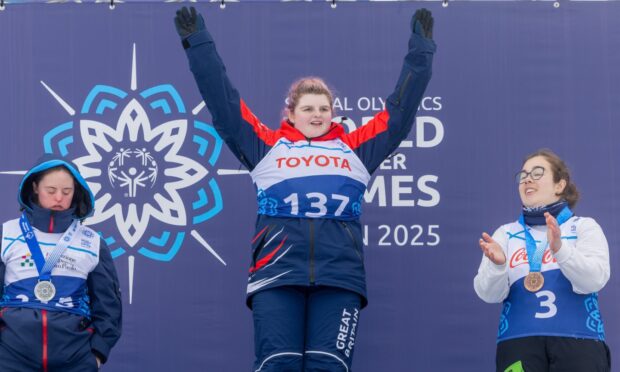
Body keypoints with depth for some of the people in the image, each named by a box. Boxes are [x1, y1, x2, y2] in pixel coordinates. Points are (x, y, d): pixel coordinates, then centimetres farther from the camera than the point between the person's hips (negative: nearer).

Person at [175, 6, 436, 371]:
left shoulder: (355, 149, 21)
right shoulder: (268, 146, 18)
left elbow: (400, 111, 25)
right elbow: (224, 103, 18)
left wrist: (421, 49, 27)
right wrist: (199, 43, 17)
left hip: (339, 275, 1)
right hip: (277, 272, -1)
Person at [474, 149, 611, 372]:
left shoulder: (584, 227, 10)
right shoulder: (506, 234, 15)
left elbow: (594, 280, -7)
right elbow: (489, 294, 2)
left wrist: (559, 249, -23)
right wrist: (497, 265, -19)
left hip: (578, 341, -1)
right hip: (519, 341, 1)